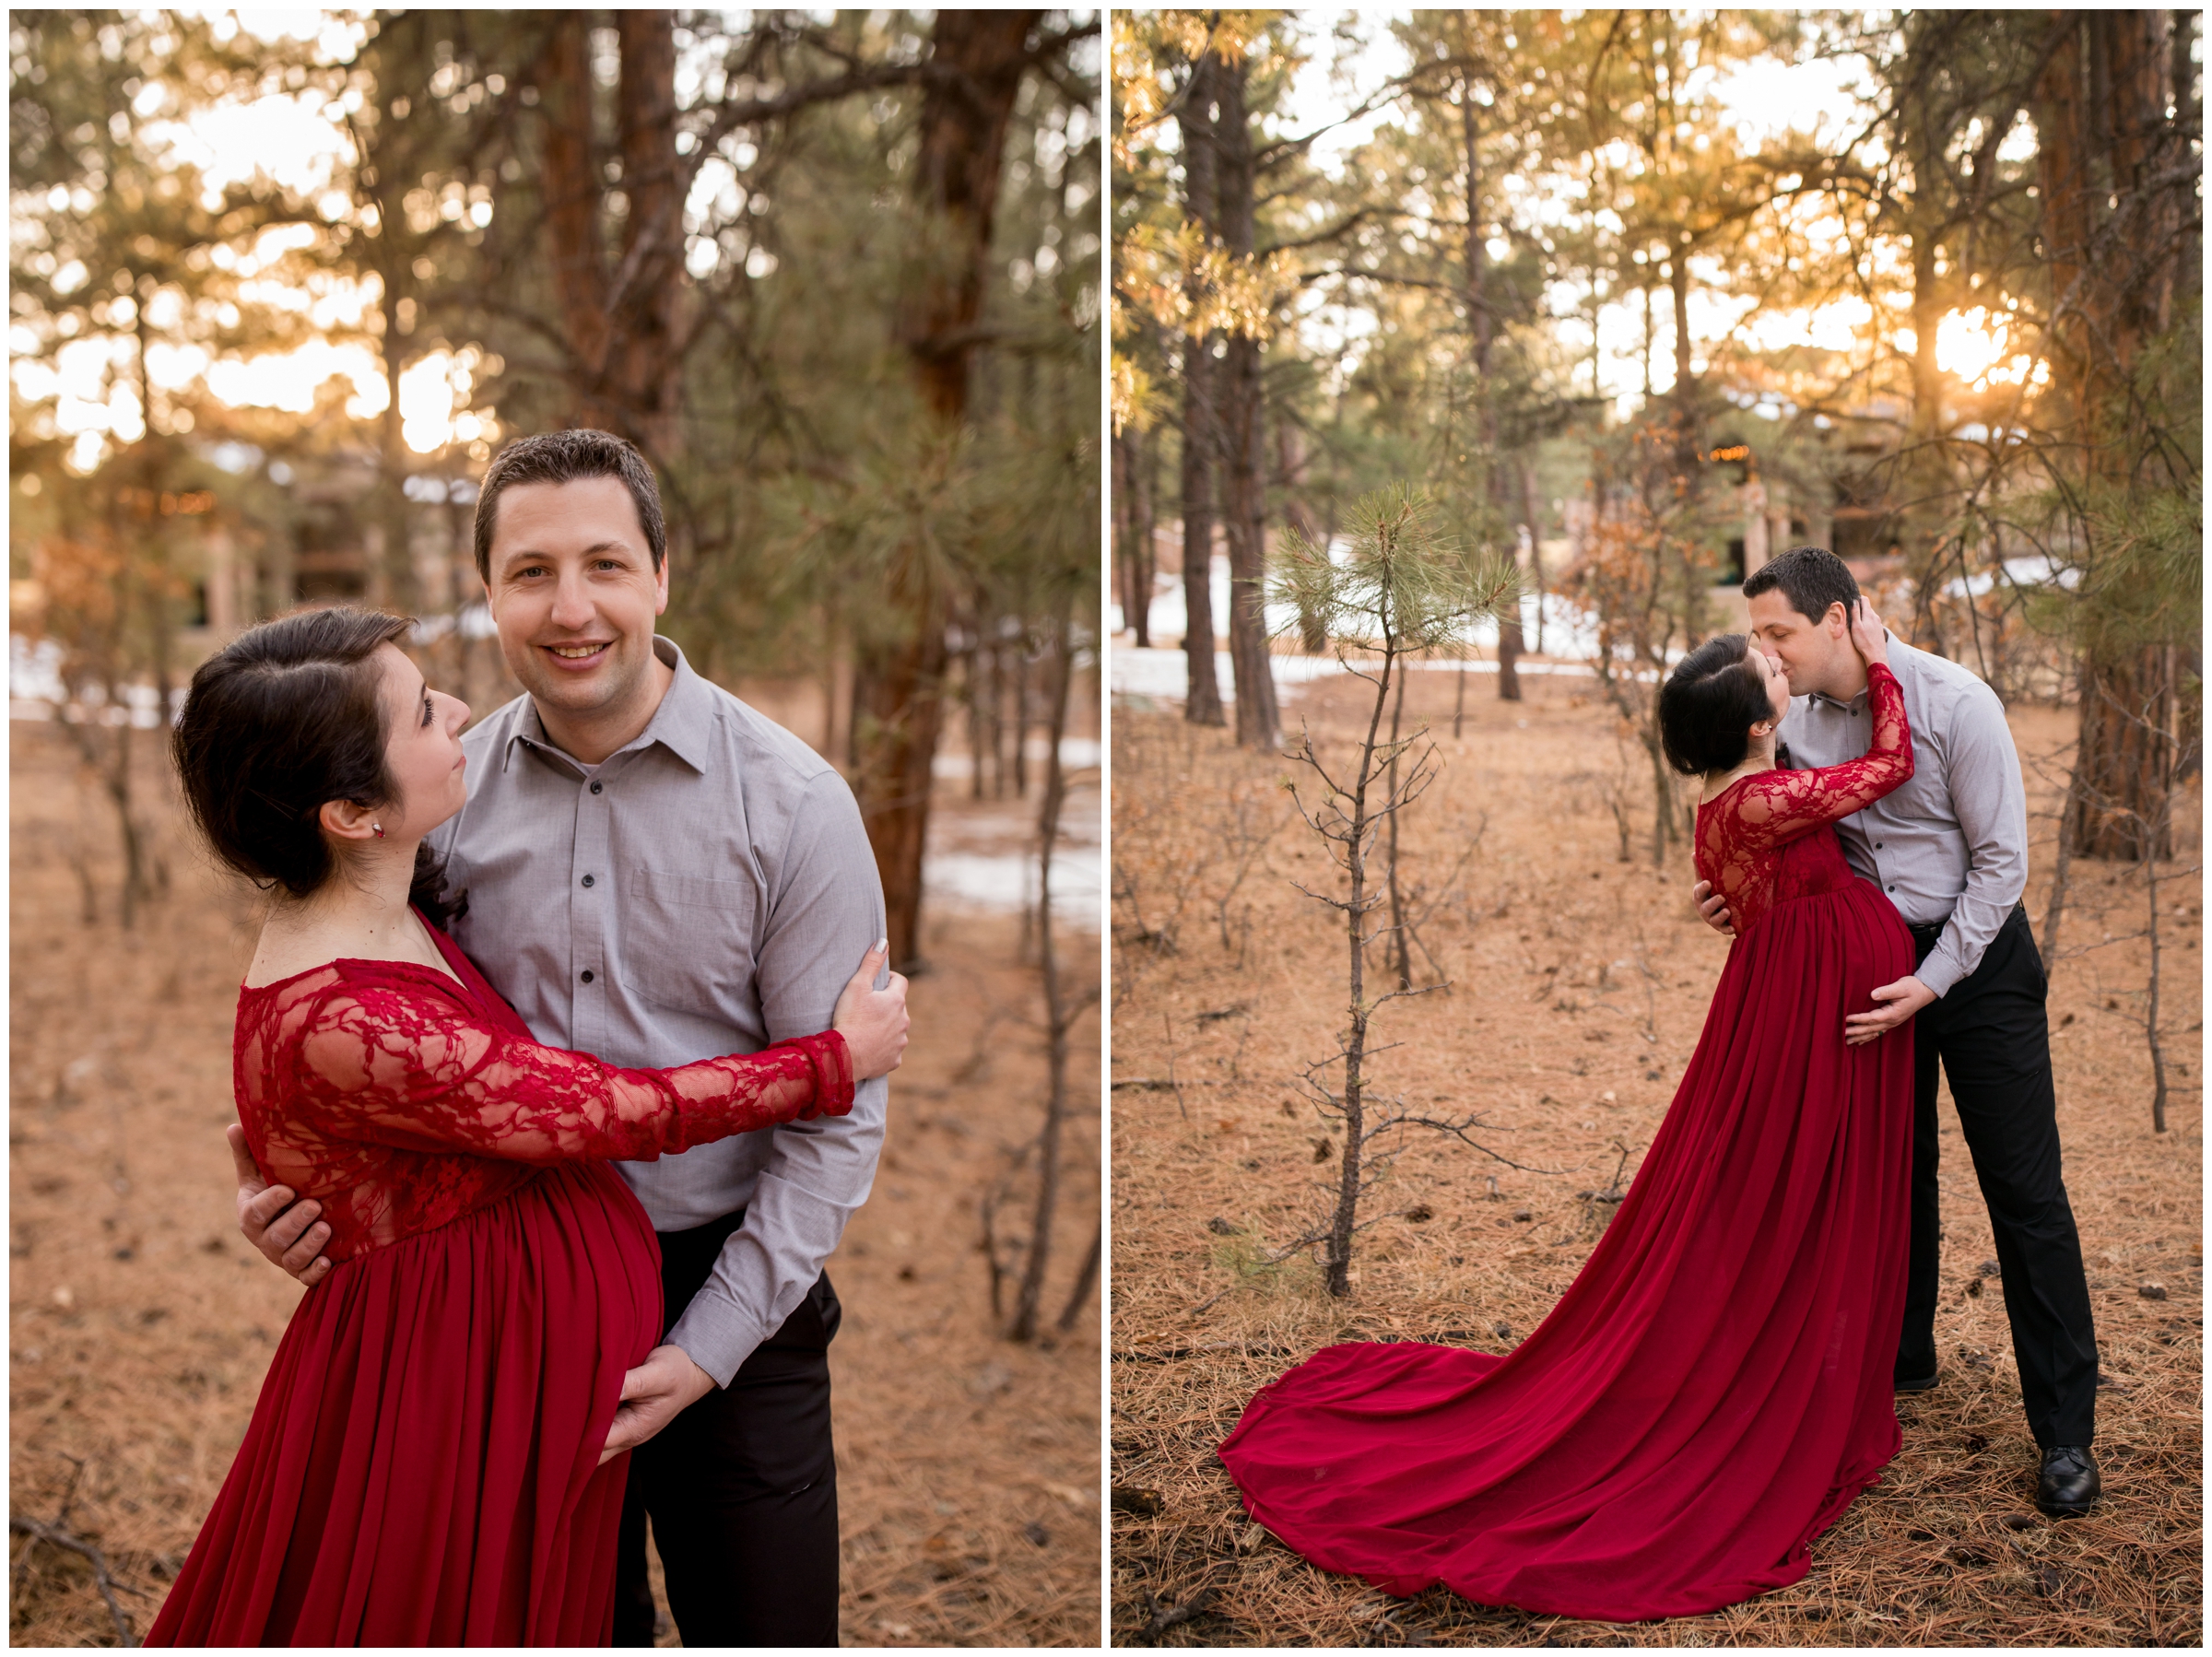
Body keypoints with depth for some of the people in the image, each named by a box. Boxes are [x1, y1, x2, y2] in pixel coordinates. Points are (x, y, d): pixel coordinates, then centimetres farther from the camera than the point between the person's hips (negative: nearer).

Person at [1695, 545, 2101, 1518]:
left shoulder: (1955, 704, -18)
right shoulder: (1798, 724, -2)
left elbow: (2001, 861, -15)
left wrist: (1932, 981, -20)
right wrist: (1745, 898, -10)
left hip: (1977, 954, -5)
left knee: (2024, 1192, -3)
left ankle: (2066, 1434, 4)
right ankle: (1902, 1359, 35)